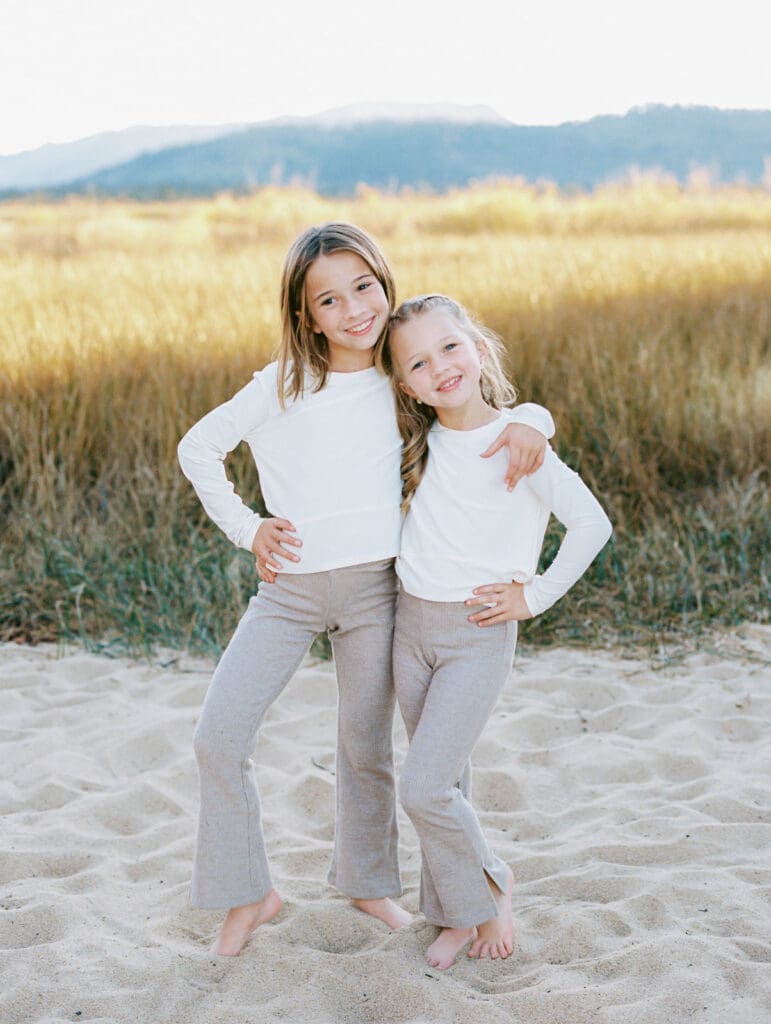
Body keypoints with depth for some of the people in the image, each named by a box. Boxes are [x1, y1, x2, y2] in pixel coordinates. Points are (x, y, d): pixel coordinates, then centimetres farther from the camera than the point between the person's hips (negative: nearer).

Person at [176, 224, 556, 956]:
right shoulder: (282, 387, -4)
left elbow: (489, 406, 10)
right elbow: (197, 448, 6)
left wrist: (529, 422, -14)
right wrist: (246, 529, -2)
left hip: (374, 586, 1)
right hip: (288, 587, 0)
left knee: (366, 744, 13)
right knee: (218, 738, -8)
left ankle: (366, 881, 37)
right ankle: (249, 894, 13)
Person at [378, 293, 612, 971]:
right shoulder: (419, 443, 2)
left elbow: (592, 523, -11)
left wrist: (536, 595, -9)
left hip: (479, 636, -5)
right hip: (411, 627, 5)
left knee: (424, 788, -11)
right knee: (443, 783, 12)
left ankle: (490, 885, 14)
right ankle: (459, 913, 27)